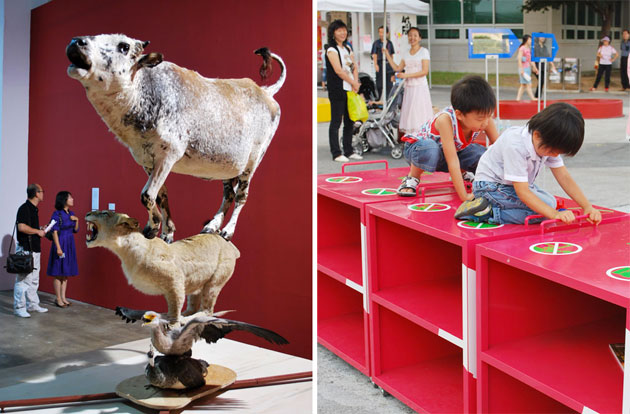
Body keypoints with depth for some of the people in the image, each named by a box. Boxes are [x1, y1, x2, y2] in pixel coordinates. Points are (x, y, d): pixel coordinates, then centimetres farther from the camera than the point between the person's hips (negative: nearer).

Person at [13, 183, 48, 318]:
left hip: (34, 249, 10)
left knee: (34, 279, 15)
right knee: (23, 279, -7)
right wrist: (38, 231, -15)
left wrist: (41, 230, 12)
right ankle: (19, 308, -2)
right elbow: (22, 227, -26)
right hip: (25, 249, -10)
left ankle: (32, 305, 23)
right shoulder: (25, 208, -15)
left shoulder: (34, 209, 16)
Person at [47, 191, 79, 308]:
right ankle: (58, 299, 5)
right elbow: (54, 232, -15)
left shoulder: (71, 213, 10)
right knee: (59, 273, -2)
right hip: (60, 243, -8)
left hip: (70, 244, 8)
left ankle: (63, 297, 17)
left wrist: (76, 220, -2)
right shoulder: (57, 214, -12)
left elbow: (76, 230, 16)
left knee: (66, 272, 11)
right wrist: (58, 248, -19)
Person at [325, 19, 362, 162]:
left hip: (350, 90, 8)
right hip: (337, 90, -8)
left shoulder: (347, 48, 16)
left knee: (350, 121, 11)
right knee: (336, 122, -4)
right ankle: (336, 153, -1)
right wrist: (354, 83, -10)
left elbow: (354, 67, 14)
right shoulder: (331, 50, -8)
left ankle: (348, 151, 20)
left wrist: (355, 83, -2)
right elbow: (338, 70, -16)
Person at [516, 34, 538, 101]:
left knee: (523, 85, 8)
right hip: (524, 68, -9)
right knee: (528, 84, -8)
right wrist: (521, 69, -20)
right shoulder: (522, 48, -12)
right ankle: (532, 98, -7)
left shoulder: (529, 49, 14)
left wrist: (534, 68, 20)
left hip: (528, 68, 9)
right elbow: (519, 59, -16)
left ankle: (518, 98, 11)